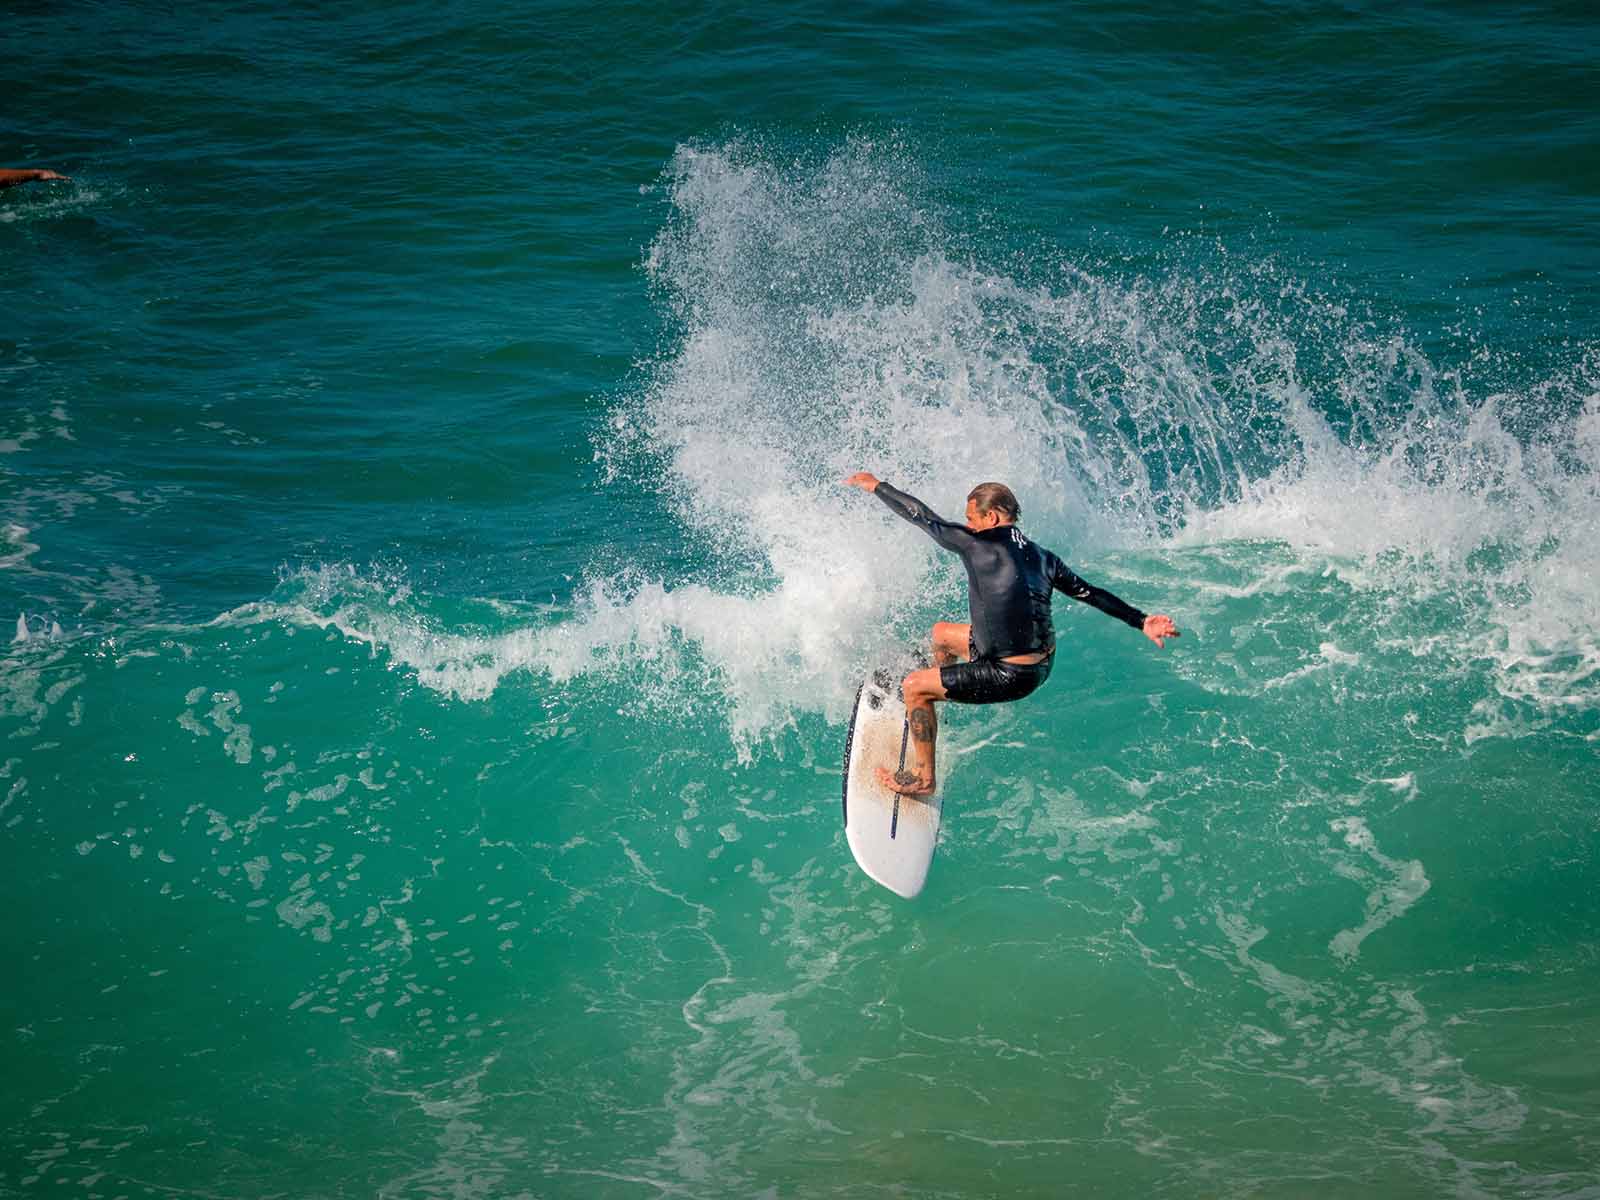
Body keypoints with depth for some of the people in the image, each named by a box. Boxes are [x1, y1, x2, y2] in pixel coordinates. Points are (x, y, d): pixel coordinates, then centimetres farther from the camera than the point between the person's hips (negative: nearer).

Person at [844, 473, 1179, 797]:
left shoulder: (979, 544, -17)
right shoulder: (1042, 557, 3)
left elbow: (922, 517, -8)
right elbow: (1092, 594, 7)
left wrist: (876, 486, 5)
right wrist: (1142, 622, 15)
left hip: (1011, 676, -9)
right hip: (1043, 664, 9)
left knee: (913, 686, 6)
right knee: (942, 633, 28)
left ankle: (923, 778, 16)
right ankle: (937, 699, 57)